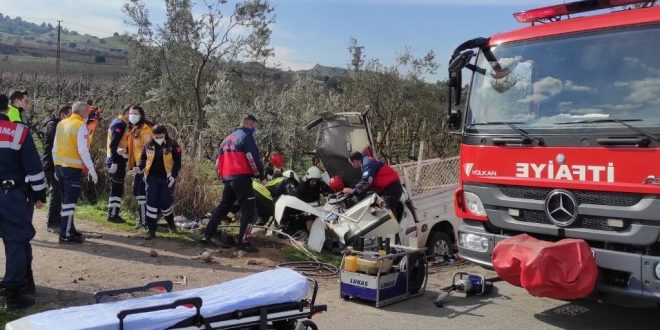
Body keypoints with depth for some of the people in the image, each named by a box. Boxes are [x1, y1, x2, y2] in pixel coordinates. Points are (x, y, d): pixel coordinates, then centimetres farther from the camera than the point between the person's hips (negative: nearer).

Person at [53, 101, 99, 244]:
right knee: (70, 200, -3)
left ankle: (69, 229, 26)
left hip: (59, 166, 8)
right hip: (73, 168, -8)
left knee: (66, 199, 17)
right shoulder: (81, 125, -11)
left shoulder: (61, 124, 12)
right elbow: (83, 150, -17)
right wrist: (91, 168, -14)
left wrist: (56, 166, 22)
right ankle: (65, 234, -2)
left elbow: (55, 148, 15)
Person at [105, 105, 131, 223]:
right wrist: (114, 162, -23)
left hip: (117, 161, 10)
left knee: (117, 189, 14)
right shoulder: (119, 124, -13)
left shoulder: (122, 124, 18)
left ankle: (114, 214, 20)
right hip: (117, 162, -10)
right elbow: (113, 144, -20)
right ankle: (113, 215, 0)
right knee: (116, 189, -5)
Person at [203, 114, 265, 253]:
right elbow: (253, 158, -13)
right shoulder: (246, 136, -4)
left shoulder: (227, 139, 22)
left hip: (228, 179, 8)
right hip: (241, 178, -8)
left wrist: (222, 177, 29)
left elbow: (219, 161, 23)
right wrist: (262, 176, -5)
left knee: (223, 206, 21)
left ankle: (207, 235, 23)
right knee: (249, 209, -6)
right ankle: (242, 242, -11)